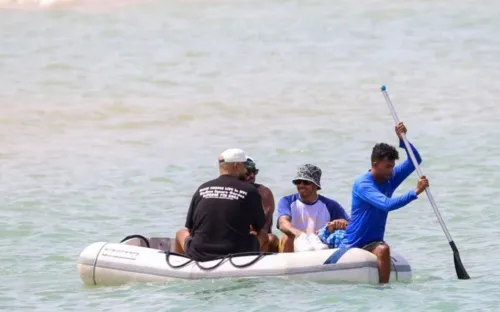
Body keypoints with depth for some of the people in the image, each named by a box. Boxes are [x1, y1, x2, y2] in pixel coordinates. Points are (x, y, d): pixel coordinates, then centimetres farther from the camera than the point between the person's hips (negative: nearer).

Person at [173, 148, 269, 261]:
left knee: (180, 234, 34)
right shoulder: (250, 191, -4)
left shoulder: (201, 189, 4)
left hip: (198, 256, 3)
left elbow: (190, 228, 10)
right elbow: (259, 229, 7)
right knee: (264, 236, 25)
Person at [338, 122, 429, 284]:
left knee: (383, 250, -30)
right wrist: (415, 192, -33)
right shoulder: (362, 184, -18)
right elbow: (387, 204, -31)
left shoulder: (390, 178, 4)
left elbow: (415, 160, 4)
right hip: (352, 245, -3)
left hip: (372, 243, 3)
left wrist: (402, 139, -11)